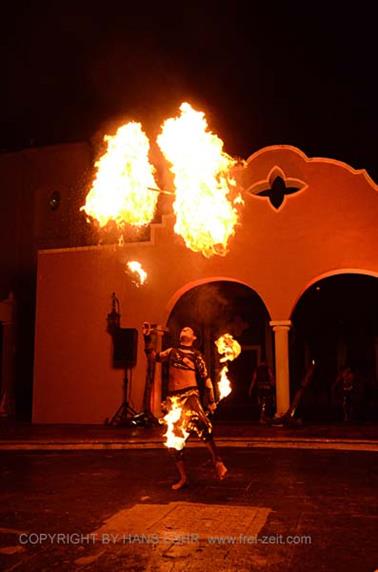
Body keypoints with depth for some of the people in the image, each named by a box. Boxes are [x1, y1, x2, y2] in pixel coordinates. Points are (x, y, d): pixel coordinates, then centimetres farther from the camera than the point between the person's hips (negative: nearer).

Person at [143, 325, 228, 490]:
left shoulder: (196, 355, 8)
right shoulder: (171, 351, 18)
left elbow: (206, 378, 7)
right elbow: (153, 356, 13)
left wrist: (211, 400, 3)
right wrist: (147, 338, 4)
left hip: (189, 394, -4)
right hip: (173, 397, 4)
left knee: (201, 425, -31)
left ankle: (218, 462, -21)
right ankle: (183, 478, 15)